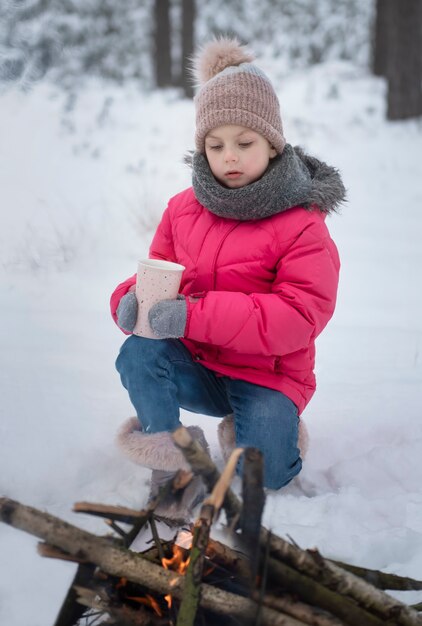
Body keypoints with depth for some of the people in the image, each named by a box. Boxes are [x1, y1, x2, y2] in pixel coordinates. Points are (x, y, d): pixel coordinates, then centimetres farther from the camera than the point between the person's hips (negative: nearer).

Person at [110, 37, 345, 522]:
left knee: (263, 473, -24)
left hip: (268, 376, -3)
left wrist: (196, 315, -32)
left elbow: (301, 315, -24)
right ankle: (173, 464, -14)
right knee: (138, 355, -27)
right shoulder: (184, 209, 3)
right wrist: (132, 299, -17)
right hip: (195, 367, 4)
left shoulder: (301, 224, -14)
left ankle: (267, 427, 11)